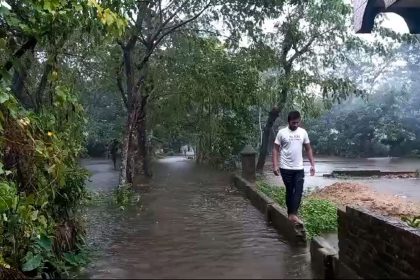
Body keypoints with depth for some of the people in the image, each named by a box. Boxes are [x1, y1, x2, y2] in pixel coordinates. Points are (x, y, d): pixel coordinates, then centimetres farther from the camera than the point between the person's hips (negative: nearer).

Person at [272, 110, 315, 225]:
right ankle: (291, 214, 16)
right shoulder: (282, 132, -5)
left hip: (299, 168, 3)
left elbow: (308, 149, 11)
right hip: (286, 168, -3)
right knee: (289, 191, 6)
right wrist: (275, 165, -12)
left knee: (298, 191, -6)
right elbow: (276, 149, -4)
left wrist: (312, 164, 5)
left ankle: (293, 214, -6)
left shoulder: (303, 132, 4)